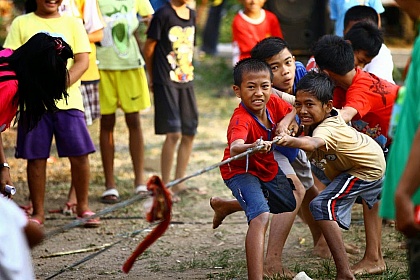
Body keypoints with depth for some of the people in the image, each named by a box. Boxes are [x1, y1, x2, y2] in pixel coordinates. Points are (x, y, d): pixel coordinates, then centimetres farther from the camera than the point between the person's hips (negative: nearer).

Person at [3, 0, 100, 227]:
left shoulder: (72, 24, 10)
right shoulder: (21, 24, 8)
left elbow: (82, 61, 1)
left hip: (67, 101, 0)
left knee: (79, 155, -3)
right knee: (36, 157, 2)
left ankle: (83, 208, 12)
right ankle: (38, 212, 14)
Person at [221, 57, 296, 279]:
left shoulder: (273, 102, -16)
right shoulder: (241, 120, -36)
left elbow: (293, 110, 6)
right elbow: (235, 147, -56)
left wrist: (285, 121, -17)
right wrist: (252, 148, -79)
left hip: (269, 169, 8)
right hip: (242, 171, -8)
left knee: (291, 206, 28)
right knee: (261, 217, -31)